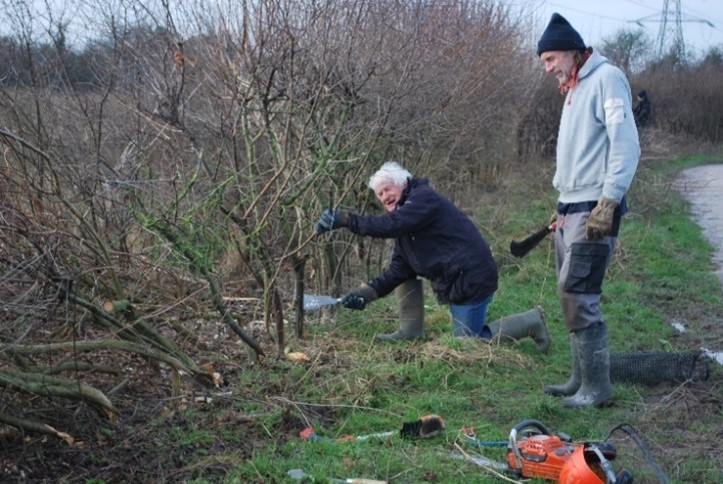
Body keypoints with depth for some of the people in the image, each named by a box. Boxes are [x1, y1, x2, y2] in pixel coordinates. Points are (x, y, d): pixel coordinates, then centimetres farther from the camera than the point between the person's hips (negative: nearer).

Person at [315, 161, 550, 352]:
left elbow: (389, 225, -32)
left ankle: (532, 321, 13)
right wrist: (367, 292, -8)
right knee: (403, 260, 6)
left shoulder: (424, 198, -15)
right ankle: (410, 331, 9)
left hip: (473, 277, -9)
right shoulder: (405, 218, 12)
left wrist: (344, 218, -34)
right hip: (451, 277, 9)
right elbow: (398, 270, 4)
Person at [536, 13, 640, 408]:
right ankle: (582, 380, 20)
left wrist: (608, 203, -23)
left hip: (593, 210, -9)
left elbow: (626, 146, -18)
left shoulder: (606, 79, -9)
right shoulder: (574, 89, 19)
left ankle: (597, 388, -2)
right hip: (570, 209, 9)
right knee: (572, 295, 11)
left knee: (577, 295, -10)